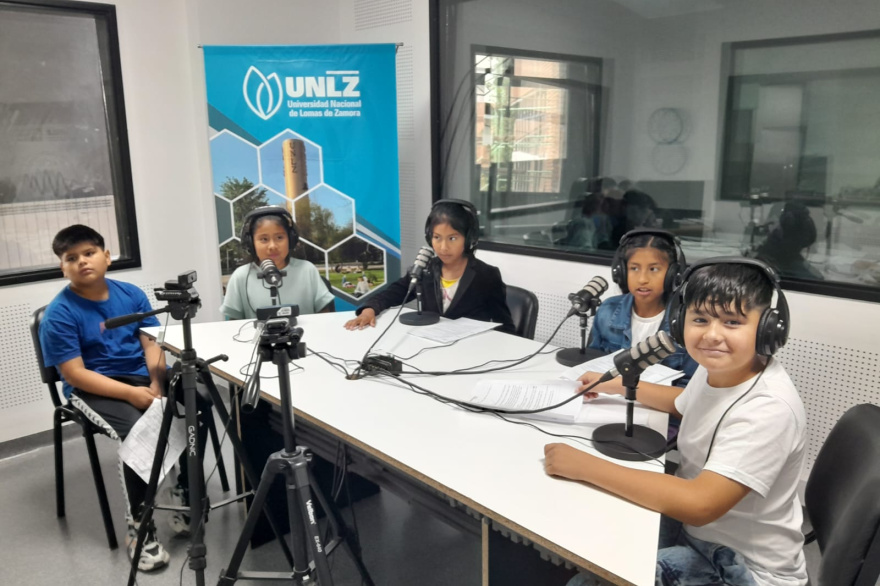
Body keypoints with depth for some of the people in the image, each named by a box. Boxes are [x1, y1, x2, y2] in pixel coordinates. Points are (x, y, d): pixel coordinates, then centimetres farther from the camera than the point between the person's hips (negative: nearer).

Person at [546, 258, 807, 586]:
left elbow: (699, 504, -36)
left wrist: (585, 466, -33)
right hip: (693, 525, 8)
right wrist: (618, 385, 20)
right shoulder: (718, 367, -5)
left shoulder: (767, 409, -30)